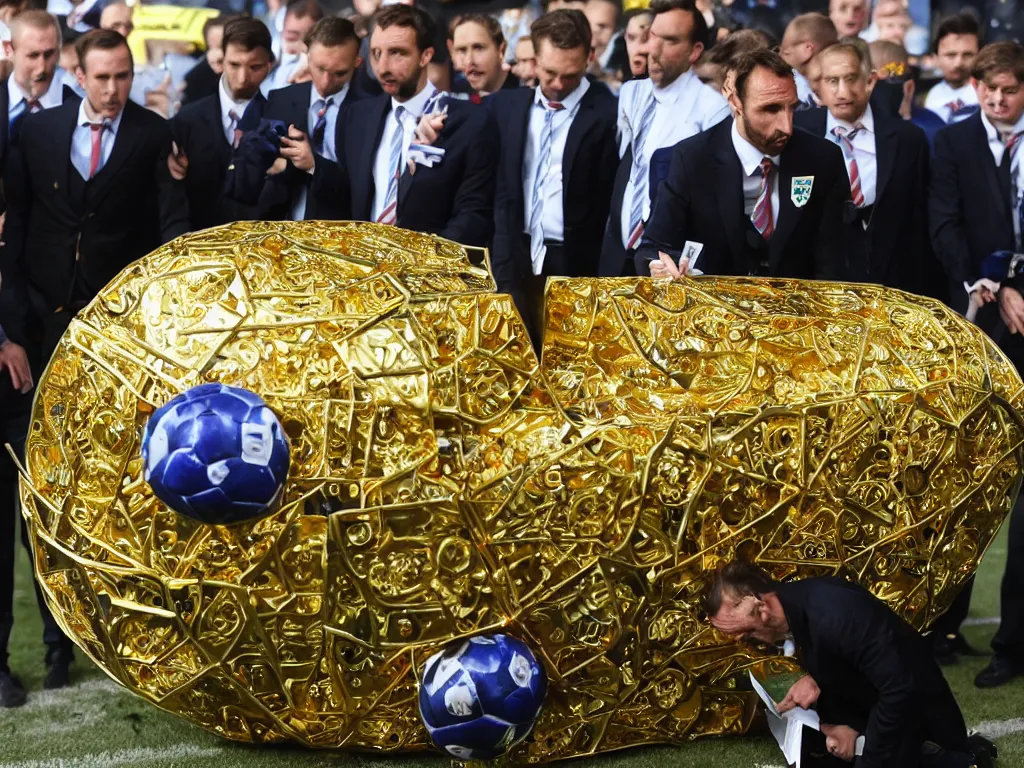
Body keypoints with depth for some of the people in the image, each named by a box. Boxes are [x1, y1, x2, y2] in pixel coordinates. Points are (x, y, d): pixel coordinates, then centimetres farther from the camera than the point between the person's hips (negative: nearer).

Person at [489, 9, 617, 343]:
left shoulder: (607, 114, -6)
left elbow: (611, 200, -7)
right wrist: (502, 261, 5)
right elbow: (501, 188, 13)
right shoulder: (507, 106, 9)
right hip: (518, 261, 4)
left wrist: (603, 274, -10)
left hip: (578, 266, -4)